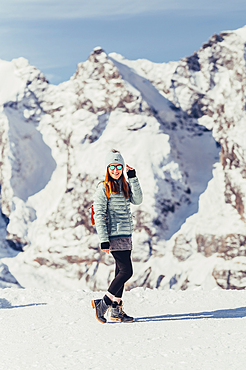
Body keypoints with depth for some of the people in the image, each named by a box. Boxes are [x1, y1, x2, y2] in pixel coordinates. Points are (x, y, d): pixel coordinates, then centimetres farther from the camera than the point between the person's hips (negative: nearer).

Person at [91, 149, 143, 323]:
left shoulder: (126, 186, 14)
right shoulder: (103, 188, -6)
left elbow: (138, 200, -3)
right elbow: (99, 215, -9)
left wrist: (133, 178, -7)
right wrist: (104, 240, -15)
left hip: (126, 235, 7)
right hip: (114, 236, -7)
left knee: (121, 272, 8)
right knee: (126, 271, -12)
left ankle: (116, 310, 14)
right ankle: (103, 303, -3)